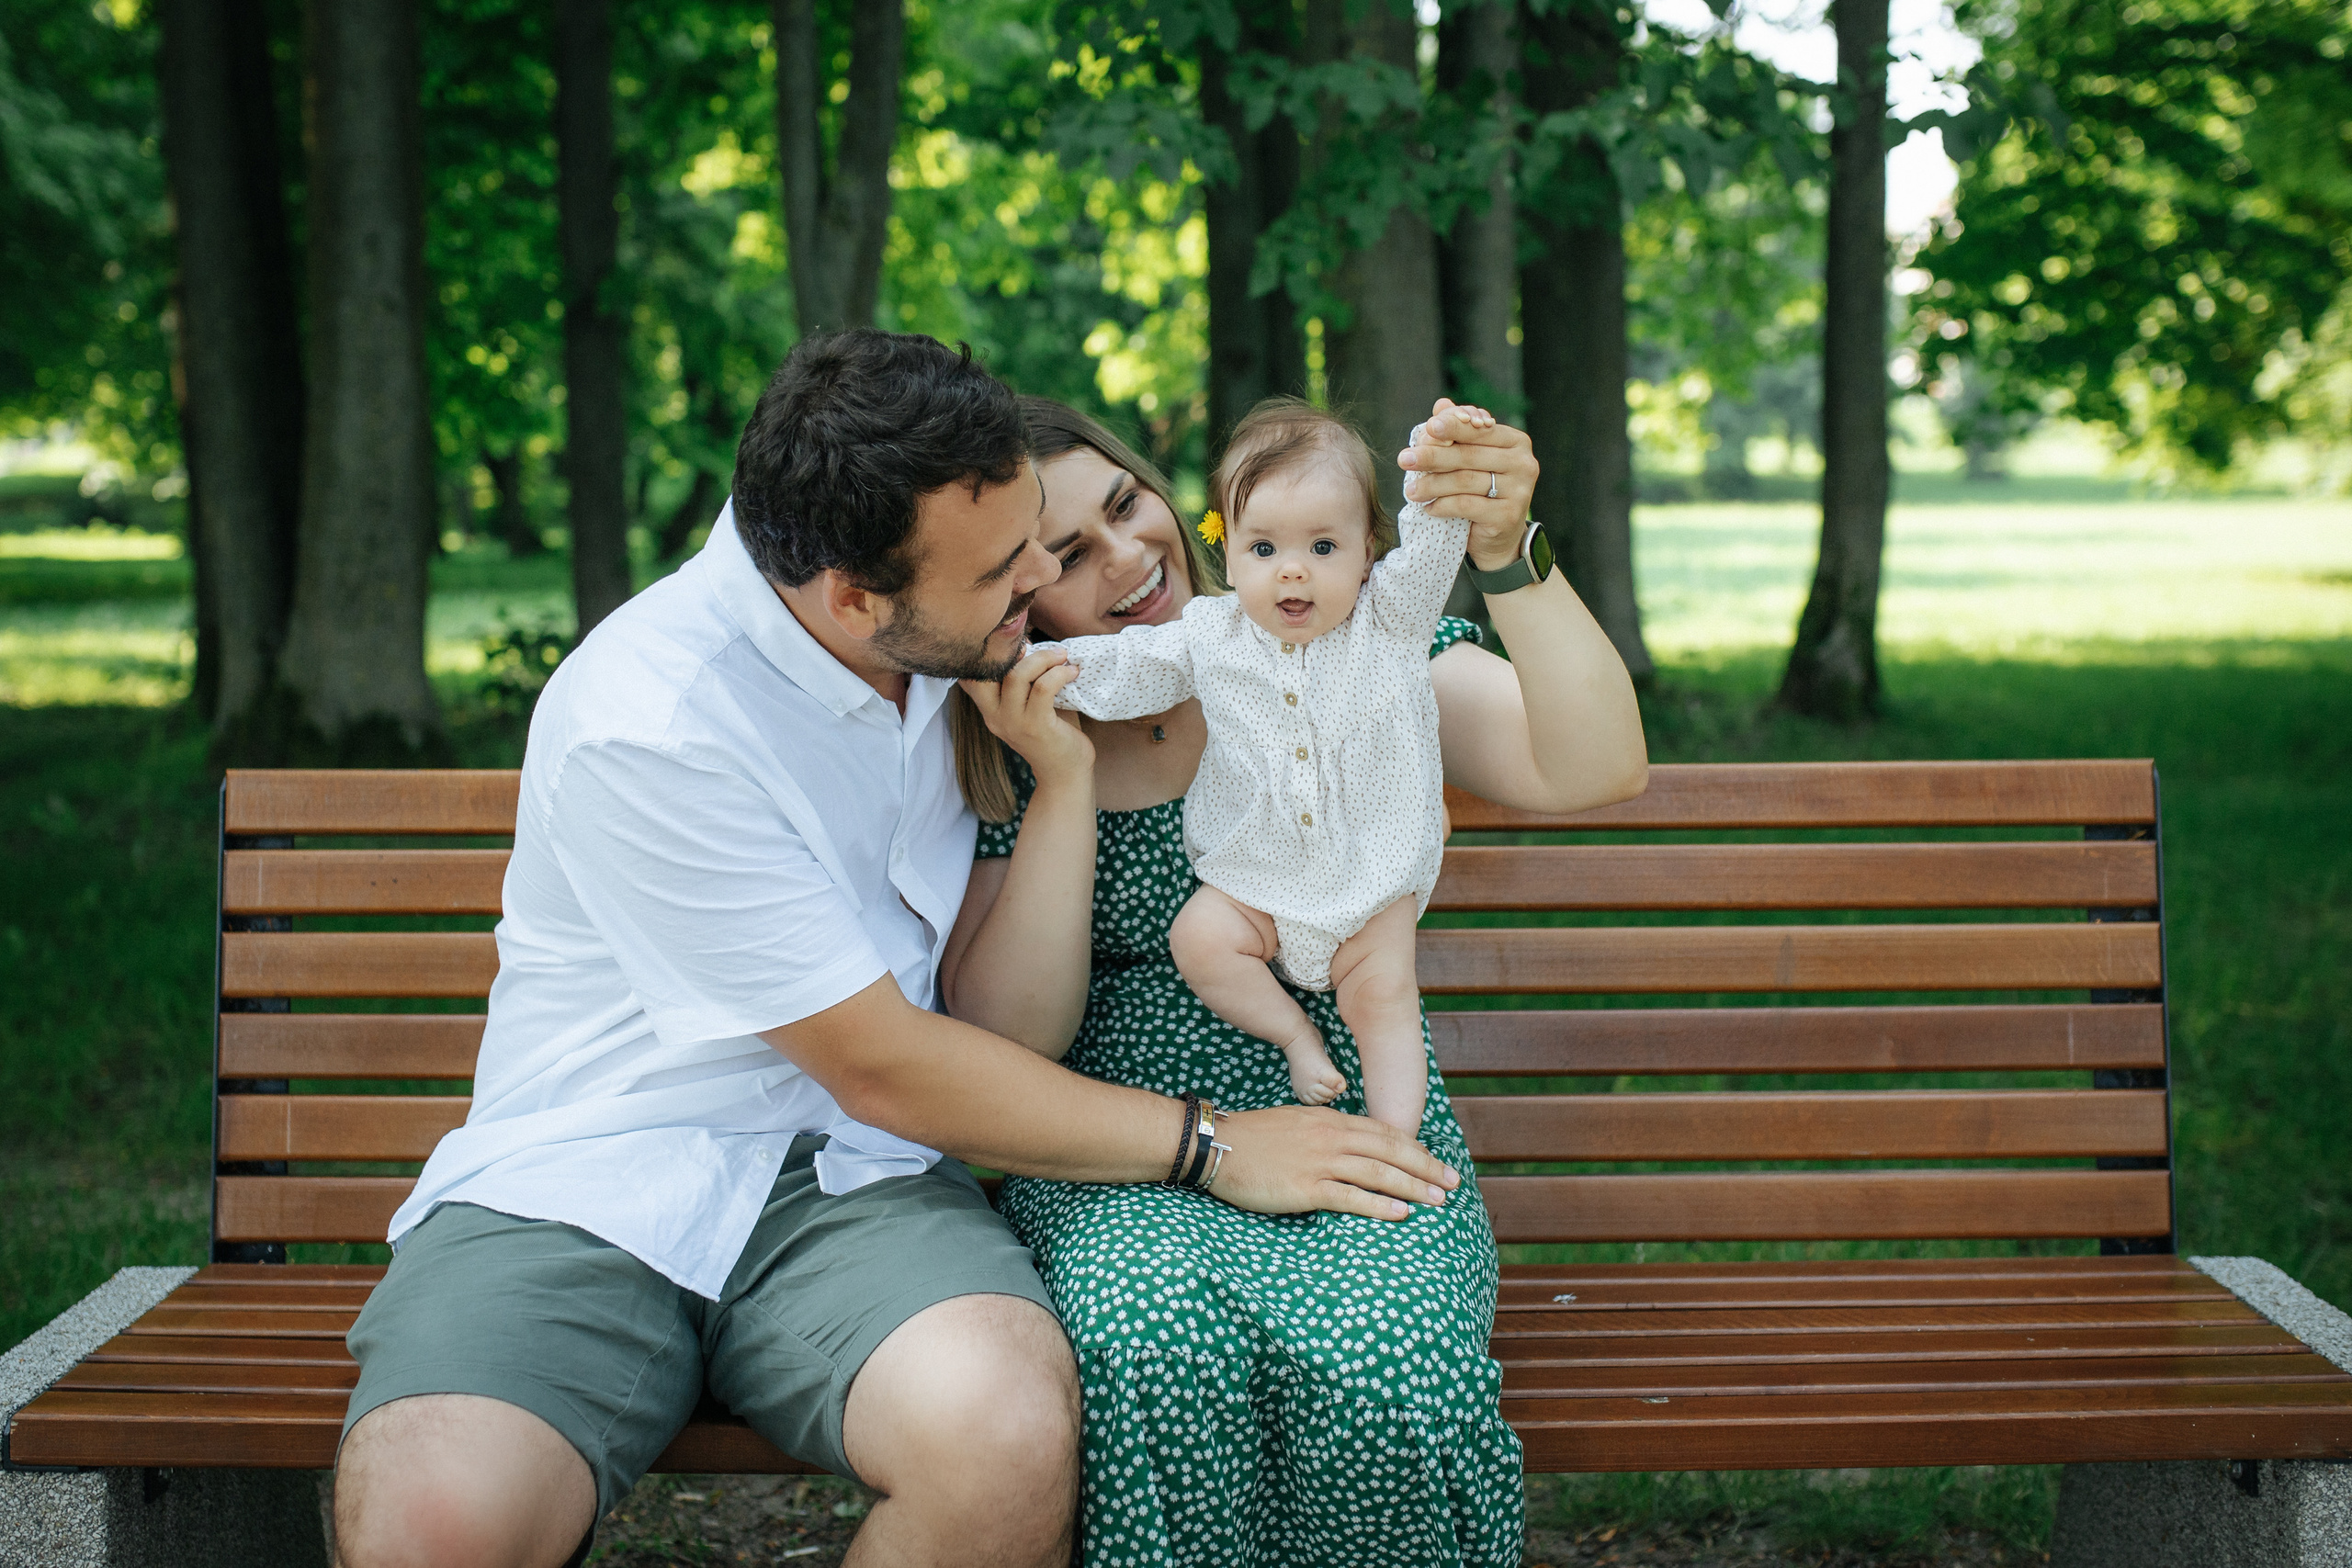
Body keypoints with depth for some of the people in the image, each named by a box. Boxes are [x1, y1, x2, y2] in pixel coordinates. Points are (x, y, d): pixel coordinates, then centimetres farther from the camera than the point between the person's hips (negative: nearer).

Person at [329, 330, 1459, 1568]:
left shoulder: (946, 635, 3)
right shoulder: (644, 726, -20)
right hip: (585, 1183, -4)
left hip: (847, 1184, 4)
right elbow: (885, 1070, -14)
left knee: (1007, 1437, -31)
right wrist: (1211, 1145, -8)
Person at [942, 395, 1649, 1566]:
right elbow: (1009, 1044, -2)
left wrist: (1508, 554, -21)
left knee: (1372, 1353, -34)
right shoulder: (996, 747, 5)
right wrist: (1063, 782, -10)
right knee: (1149, 1339, -35)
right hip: (1120, 1156, 0)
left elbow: (1596, 771, -7)